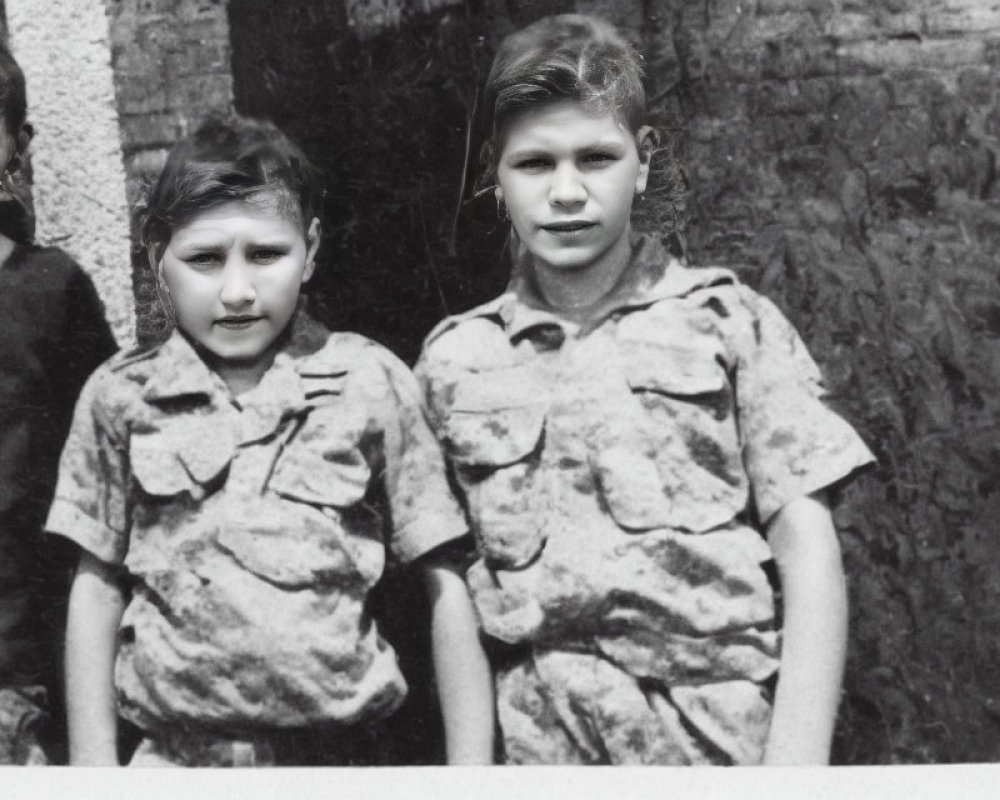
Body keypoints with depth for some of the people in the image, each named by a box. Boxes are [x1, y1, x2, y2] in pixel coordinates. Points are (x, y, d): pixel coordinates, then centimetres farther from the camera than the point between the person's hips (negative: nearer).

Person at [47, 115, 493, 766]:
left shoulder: (371, 385, -9)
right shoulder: (121, 397, -3)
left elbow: (446, 588, -6)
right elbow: (97, 588, 3)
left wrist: (472, 767, -8)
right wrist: (92, 762, 0)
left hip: (338, 755, -1)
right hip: (171, 757, 1)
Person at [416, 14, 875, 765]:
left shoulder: (729, 321, -1)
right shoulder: (453, 359, 5)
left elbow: (808, 550, -4)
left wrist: (795, 767, -13)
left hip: (720, 728, -1)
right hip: (537, 735, 2)